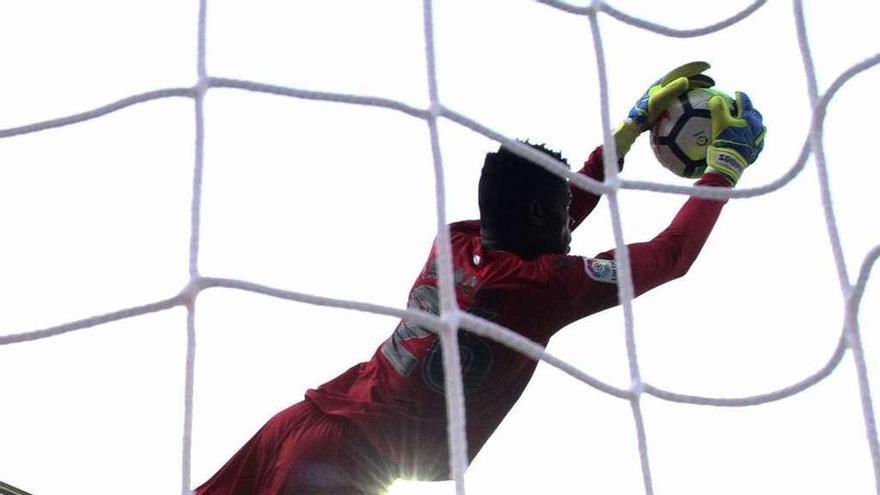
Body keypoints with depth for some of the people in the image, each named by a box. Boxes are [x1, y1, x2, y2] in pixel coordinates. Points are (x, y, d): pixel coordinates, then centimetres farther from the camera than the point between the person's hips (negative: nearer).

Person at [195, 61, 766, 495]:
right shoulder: (543, 284, -14)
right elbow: (671, 256, -2)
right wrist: (727, 165, 10)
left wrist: (638, 120, 29)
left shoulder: (456, 239, 6)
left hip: (310, 420, 8)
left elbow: (569, 204, 25)